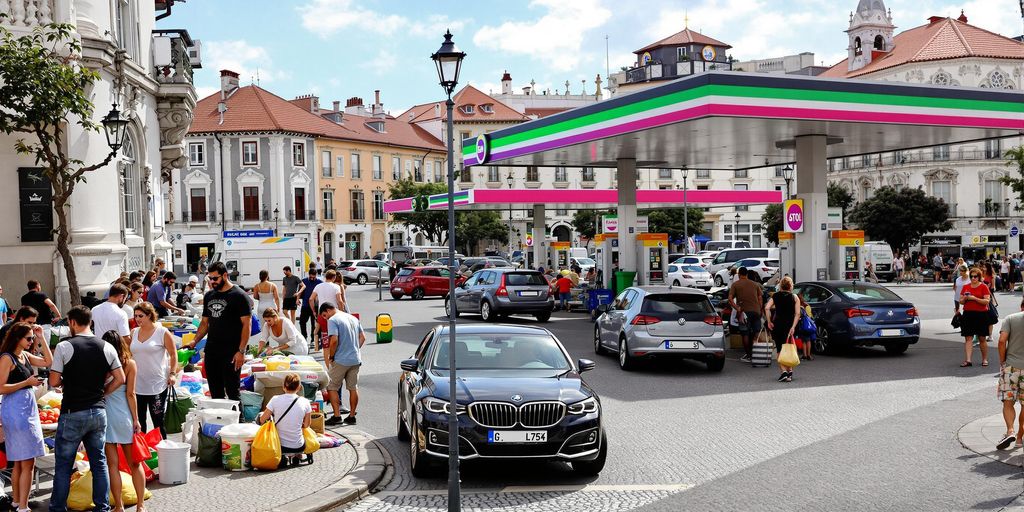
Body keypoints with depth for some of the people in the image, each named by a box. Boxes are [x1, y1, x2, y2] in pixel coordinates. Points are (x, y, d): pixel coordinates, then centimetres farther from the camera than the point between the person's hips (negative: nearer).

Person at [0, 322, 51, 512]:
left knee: (20, 462, 16)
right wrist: (27, 382, -16)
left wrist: (41, 338, 8)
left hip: (28, 409, 9)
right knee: (27, 463, -8)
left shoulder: (25, 356, 11)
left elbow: (49, 362, 11)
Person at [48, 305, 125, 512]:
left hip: (72, 414, -4)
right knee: (99, 462, 13)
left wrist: (67, 381, 11)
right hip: (98, 412, 4)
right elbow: (120, 379, 2)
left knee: (63, 464, 8)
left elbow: (54, 382, -9)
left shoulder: (64, 347, -10)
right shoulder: (107, 347, 1)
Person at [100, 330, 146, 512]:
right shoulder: (130, 364, -3)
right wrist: (136, 419, 1)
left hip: (104, 415, 0)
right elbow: (130, 394, -4)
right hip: (124, 416, 0)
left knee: (113, 465, 6)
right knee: (134, 463, 10)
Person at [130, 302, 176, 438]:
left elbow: (173, 354, -1)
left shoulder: (162, 332, -5)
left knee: (158, 421, 0)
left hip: (157, 385, -5)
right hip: (137, 385, 5)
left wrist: (172, 373, -10)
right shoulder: (134, 333, 9)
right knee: (138, 420, 11)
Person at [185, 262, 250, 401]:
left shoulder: (239, 296, -7)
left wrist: (241, 351, -17)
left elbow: (247, 324, -11)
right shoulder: (209, 296, 13)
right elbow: (205, 322, 20)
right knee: (215, 394, 12)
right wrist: (195, 341, 5)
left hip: (231, 353, -6)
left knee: (232, 393, -3)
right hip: (211, 351, 7)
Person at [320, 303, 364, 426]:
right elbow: (363, 337, 15)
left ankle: (337, 416, 2)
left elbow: (334, 340, -21)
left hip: (340, 360, -7)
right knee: (353, 388, 12)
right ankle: (352, 416, 16)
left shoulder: (333, 320, -10)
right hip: (356, 359, 7)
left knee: (332, 387, 5)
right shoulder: (353, 318, 14)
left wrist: (331, 357, -9)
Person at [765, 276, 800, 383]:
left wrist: (769, 322, -5)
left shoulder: (775, 296, 4)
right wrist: (793, 327, -10)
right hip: (789, 325, 0)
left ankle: (784, 371, -9)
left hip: (777, 324, 0)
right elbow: (797, 314, -7)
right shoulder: (794, 297, 3)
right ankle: (790, 371, 10)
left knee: (780, 350, 5)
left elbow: (767, 308, -9)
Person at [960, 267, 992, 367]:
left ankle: (985, 359, 17)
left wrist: (974, 298, -20)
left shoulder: (984, 286, -1)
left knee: (982, 338, 4)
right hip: (968, 314, 3)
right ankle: (968, 360, -6)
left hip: (981, 314, -3)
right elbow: (961, 302, 14)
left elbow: (987, 301, -11)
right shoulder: (966, 287, 11)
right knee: (968, 338, -3)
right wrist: (965, 298, -7)